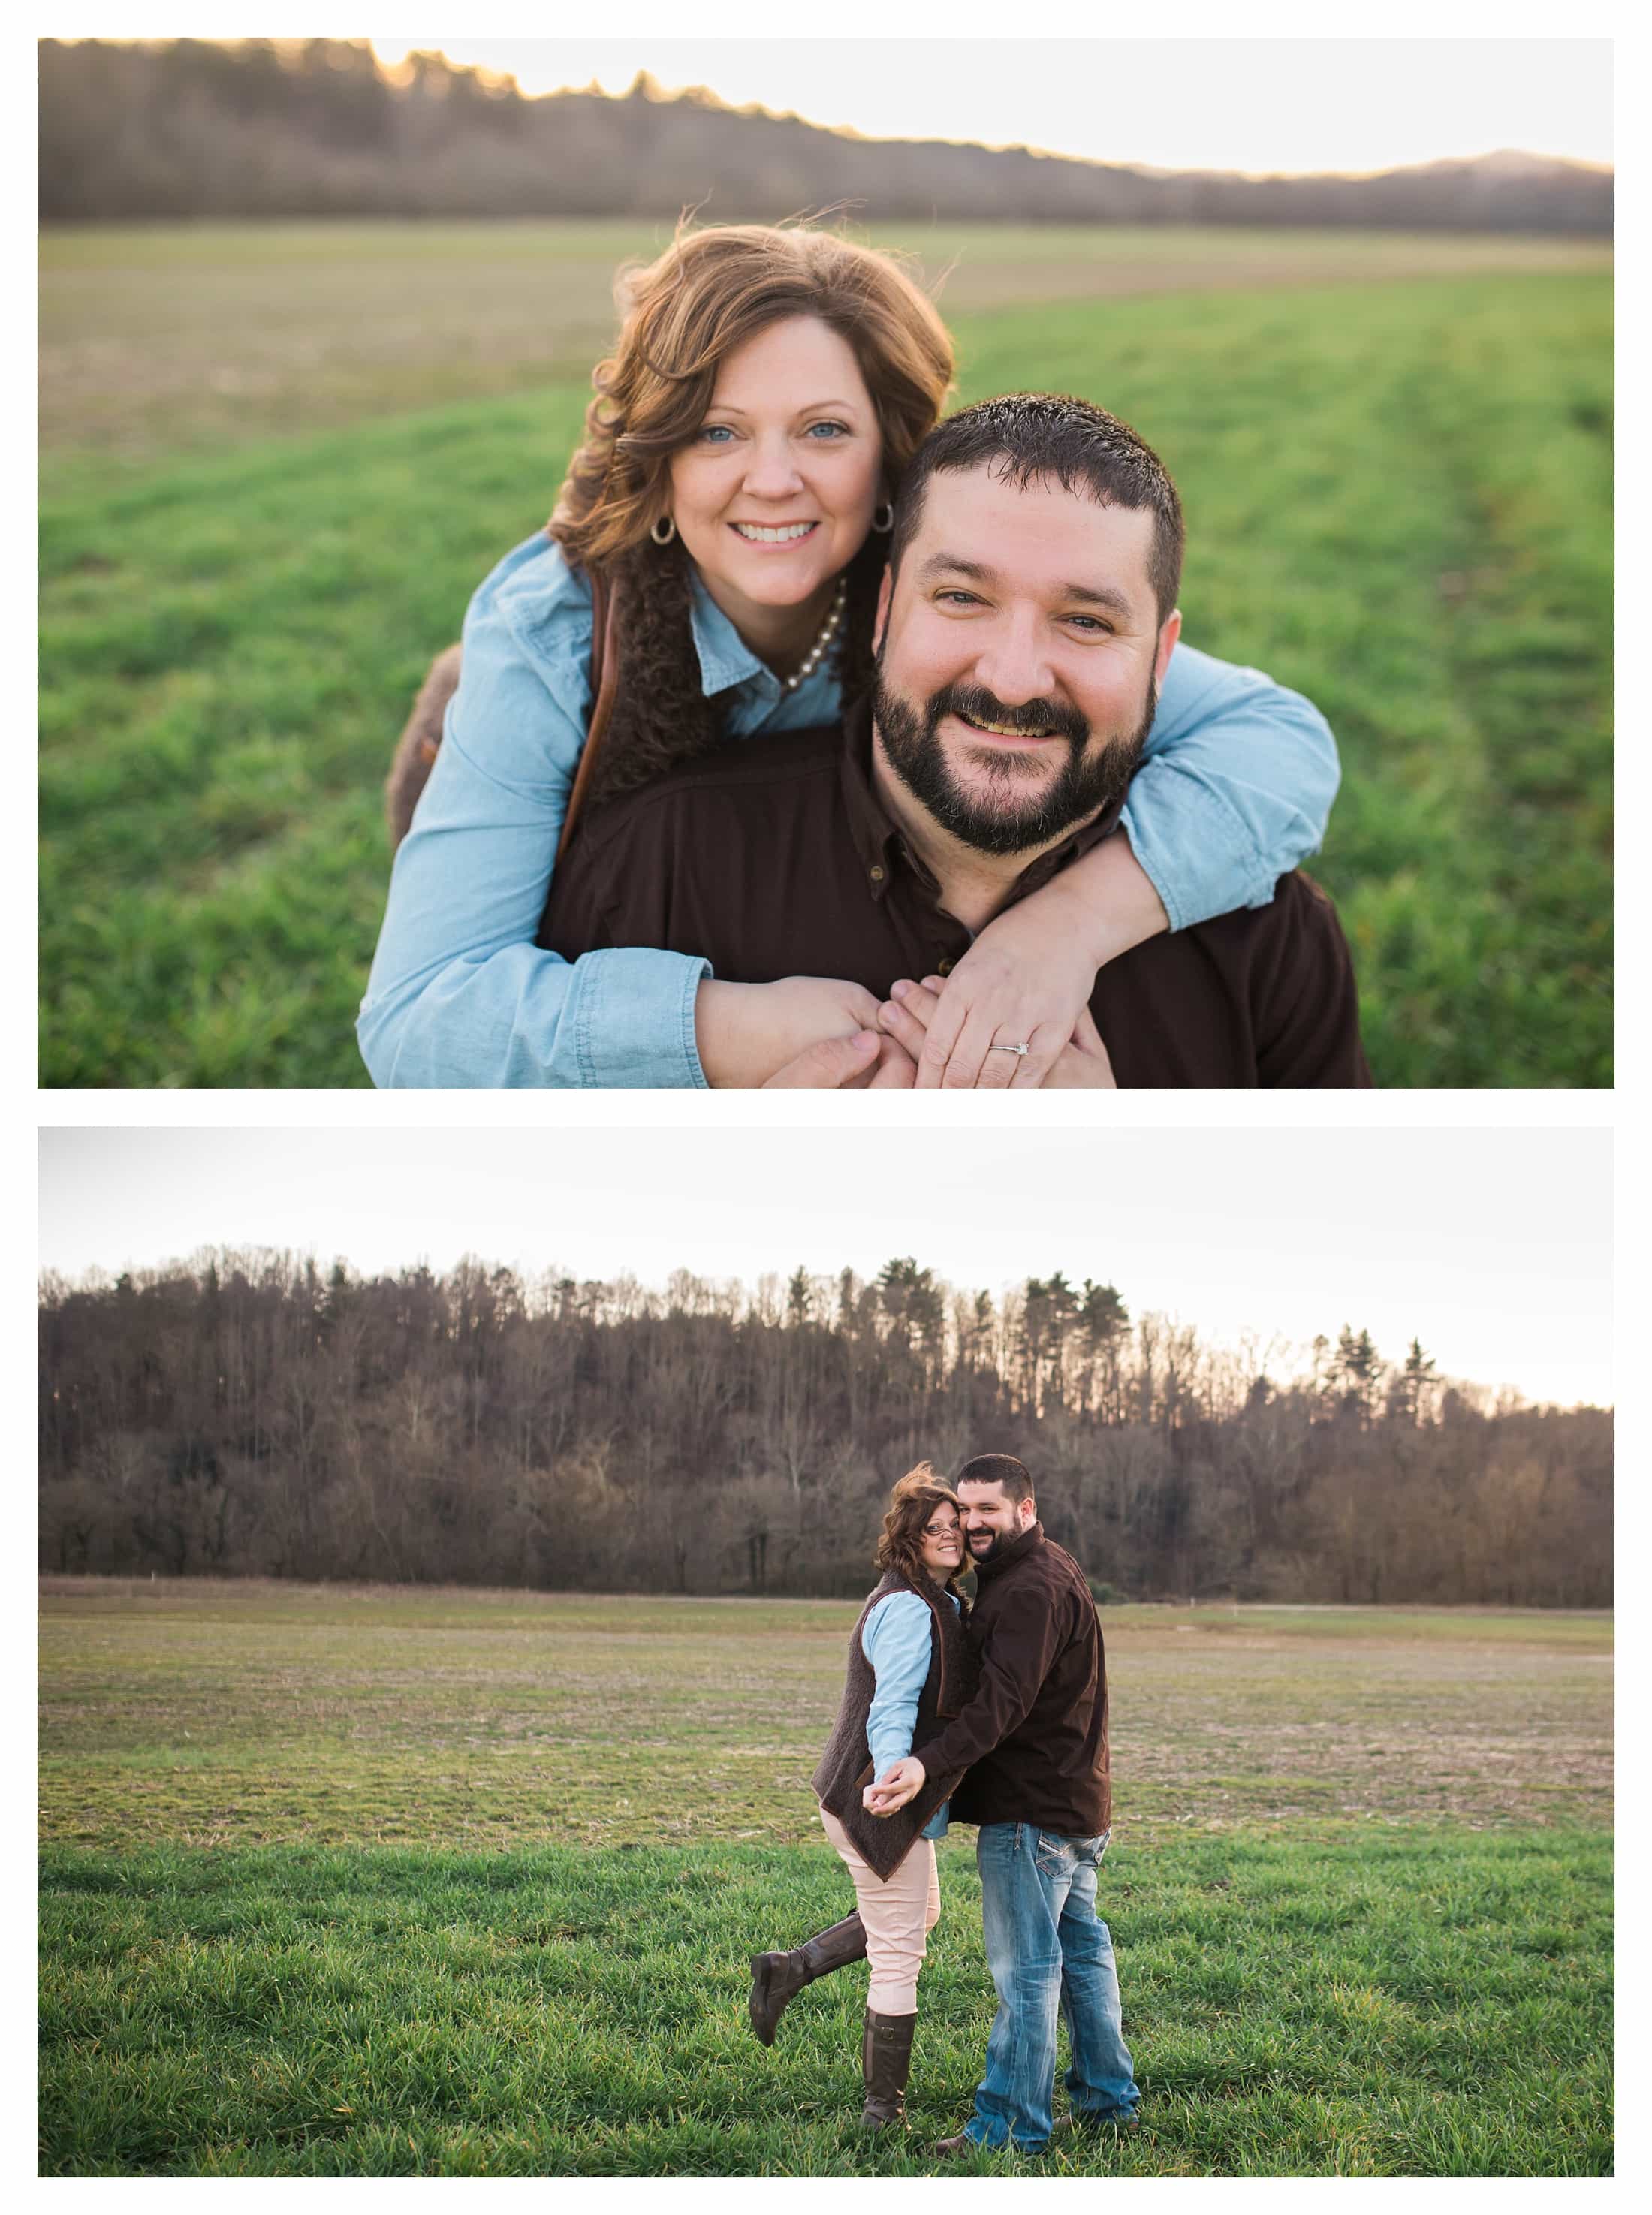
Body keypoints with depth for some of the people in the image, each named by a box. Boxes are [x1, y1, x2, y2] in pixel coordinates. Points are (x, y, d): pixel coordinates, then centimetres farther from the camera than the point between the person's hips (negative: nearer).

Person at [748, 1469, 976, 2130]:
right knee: (899, 1957, -1)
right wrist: (894, 1781, -45)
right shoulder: (908, 1609, -19)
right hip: (878, 1804, -10)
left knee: (920, 1914, 28)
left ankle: (790, 1969, 22)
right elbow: (892, 1706, -32)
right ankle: (884, 2112, 9)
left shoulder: (937, 1603, 12)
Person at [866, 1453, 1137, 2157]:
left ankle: (1011, 2125, 0)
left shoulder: (1031, 1591, -20)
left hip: (1031, 1809, -11)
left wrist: (928, 1764, -45)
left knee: (1025, 1968, -5)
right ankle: (1108, 2100, 27)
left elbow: (1003, 1702, -33)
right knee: (1081, 1950, 18)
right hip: (1077, 1802, 11)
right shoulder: (1052, 1572, 15)